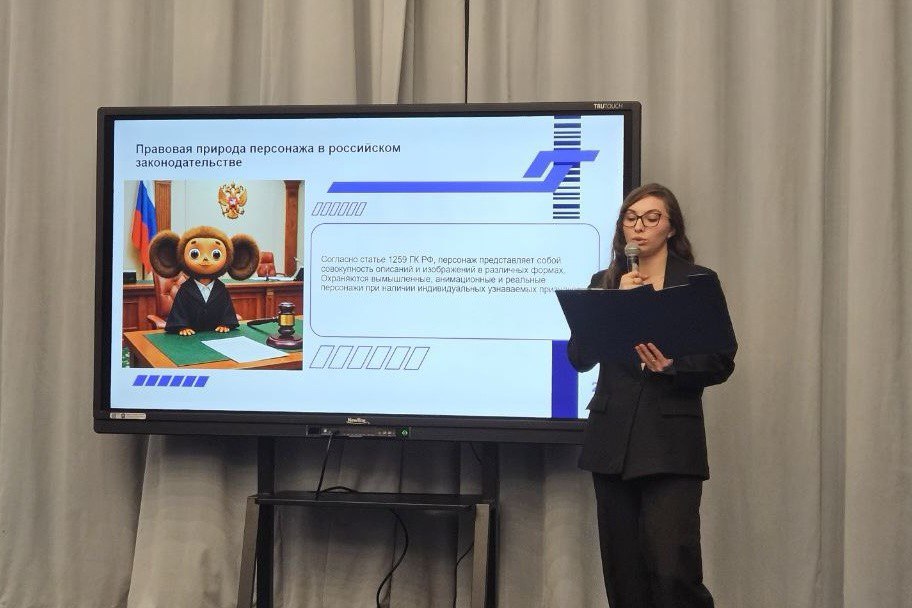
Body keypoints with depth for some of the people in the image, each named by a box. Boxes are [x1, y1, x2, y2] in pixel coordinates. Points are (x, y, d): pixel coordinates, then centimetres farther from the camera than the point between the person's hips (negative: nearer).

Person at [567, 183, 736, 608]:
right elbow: (579, 357, 2)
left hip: (671, 442, -3)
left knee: (672, 569, -13)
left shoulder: (698, 281, 4)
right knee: (624, 573, 7)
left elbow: (721, 362, 1)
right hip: (613, 440, 3)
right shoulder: (605, 283, 12)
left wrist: (672, 366, -16)